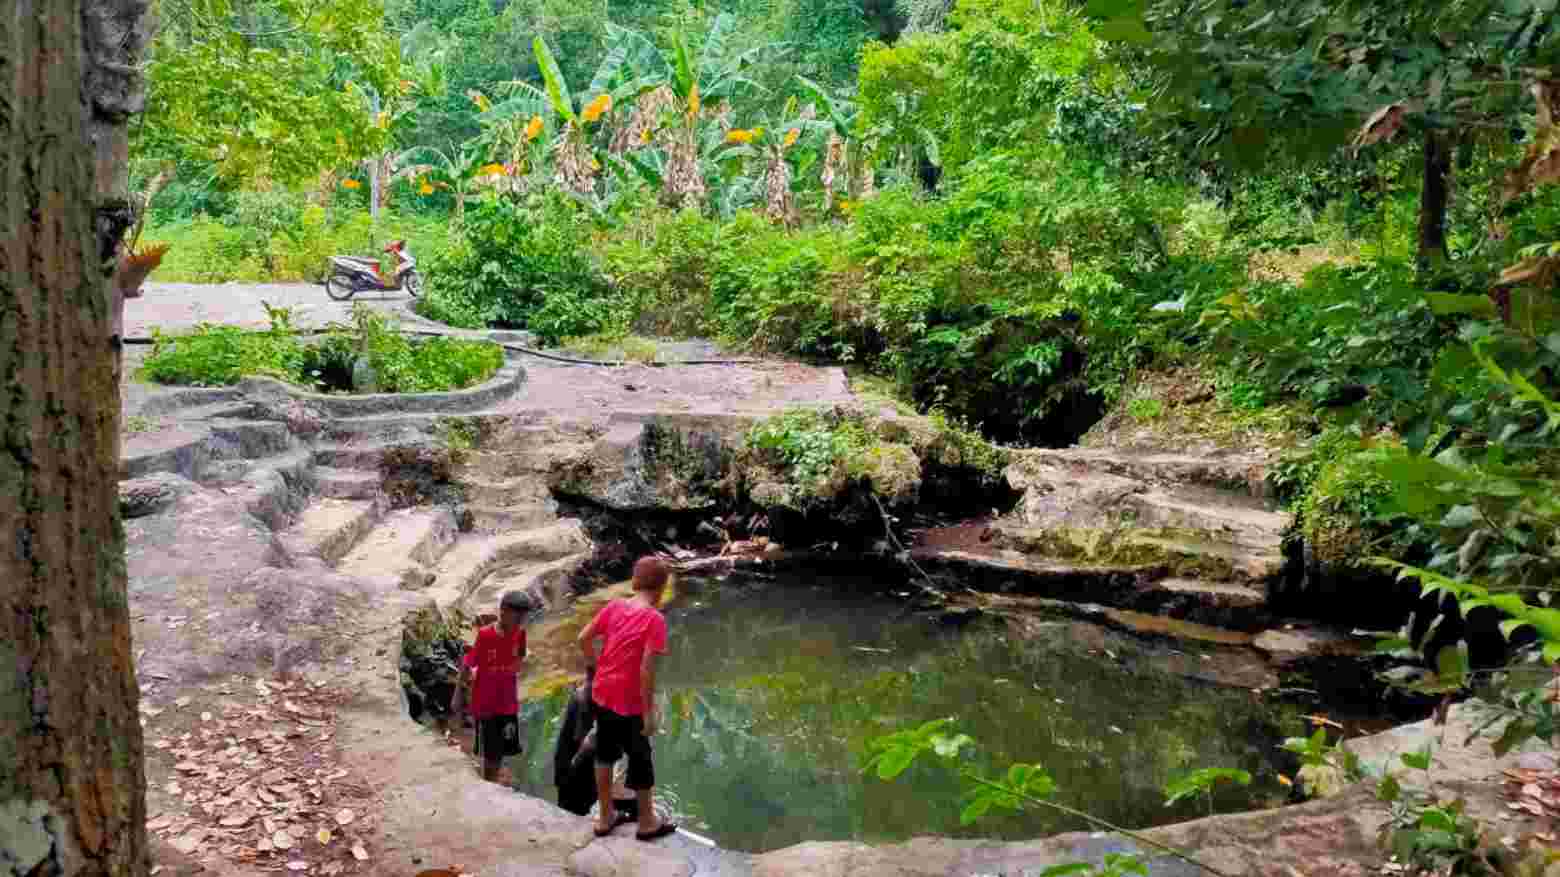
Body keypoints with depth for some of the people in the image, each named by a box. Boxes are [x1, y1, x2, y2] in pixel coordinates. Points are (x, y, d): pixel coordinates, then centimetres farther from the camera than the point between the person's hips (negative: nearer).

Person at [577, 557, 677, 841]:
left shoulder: (614, 606, -3)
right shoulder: (655, 620, -19)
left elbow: (583, 638, 2)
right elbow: (646, 669, -22)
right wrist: (649, 712, -14)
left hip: (601, 695, 6)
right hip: (629, 702, -5)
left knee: (605, 753, 21)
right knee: (640, 759, 13)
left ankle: (605, 817, 34)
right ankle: (647, 822, 30)